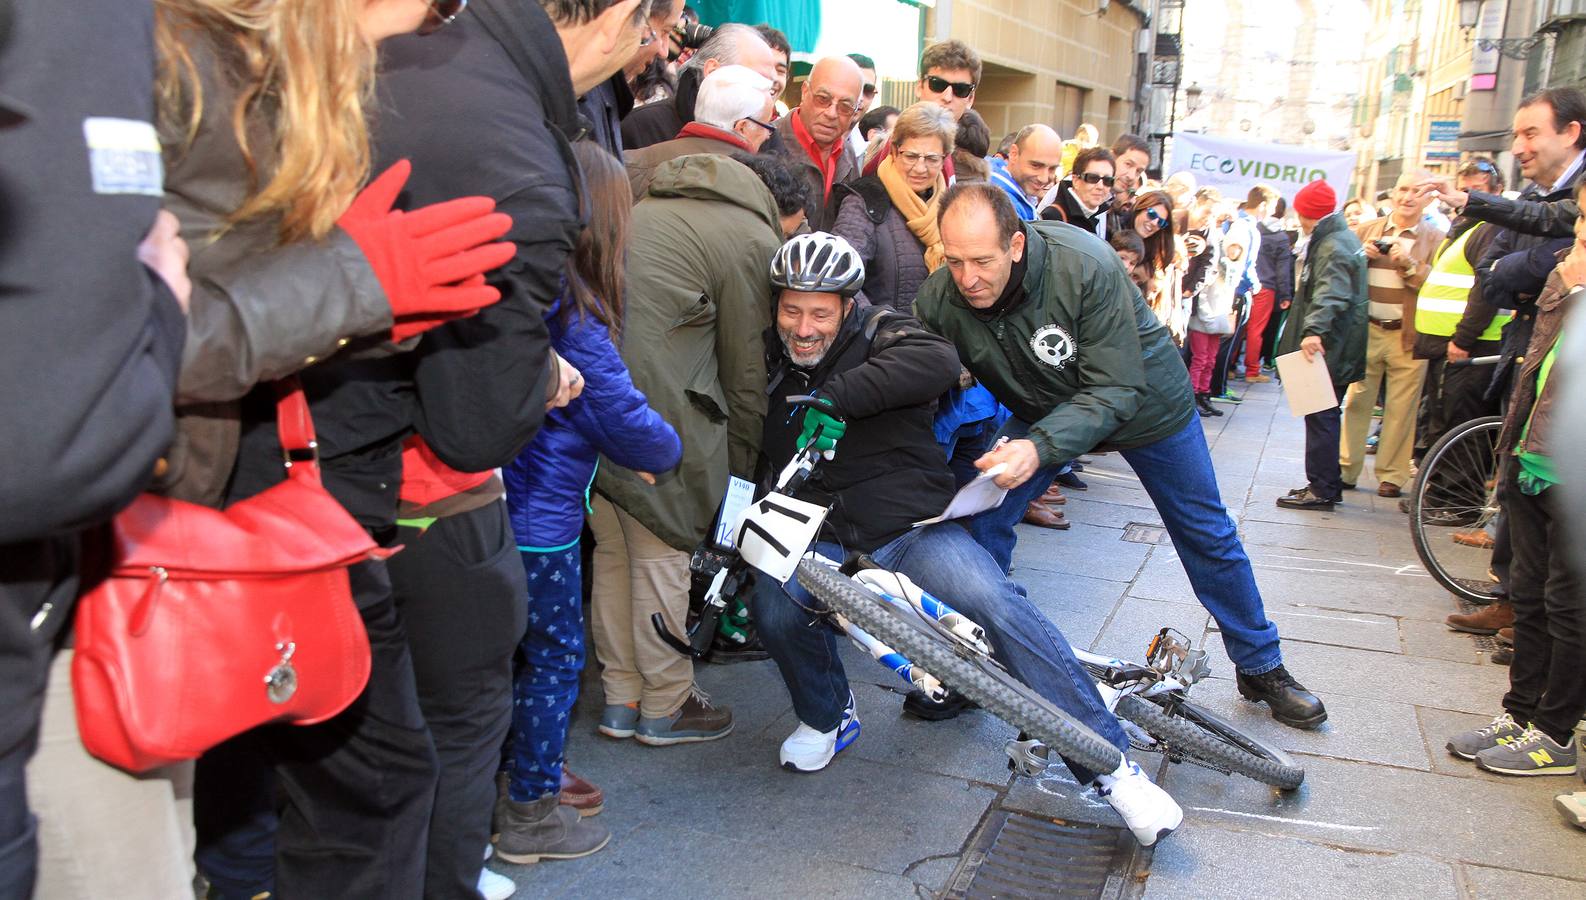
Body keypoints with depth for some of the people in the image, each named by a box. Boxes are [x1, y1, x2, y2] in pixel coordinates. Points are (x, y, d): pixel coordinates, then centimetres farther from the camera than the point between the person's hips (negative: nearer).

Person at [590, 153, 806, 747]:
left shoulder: (652, 206, 27)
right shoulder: (754, 238, 2)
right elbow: (745, 367, 4)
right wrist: (744, 458, 17)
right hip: (650, 401, -8)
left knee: (613, 551, 18)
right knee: (663, 553, 7)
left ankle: (621, 699, 30)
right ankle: (665, 708, 22)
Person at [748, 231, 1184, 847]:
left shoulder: (877, 334, -4)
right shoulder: (771, 364, 11)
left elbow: (937, 360, -27)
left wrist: (838, 394, -30)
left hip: (910, 528, -3)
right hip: (821, 537, 3)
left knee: (998, 606, -26)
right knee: (774, 605, -28)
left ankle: (1112, 766, -18)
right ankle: (827, 718, 3)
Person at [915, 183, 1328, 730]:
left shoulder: (1085, 268, -37)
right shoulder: (938, 299, -26)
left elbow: (1116, 390, -36)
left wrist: (1040, 447, -51)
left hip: (1145, 400, -3)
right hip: (1041, 411, 3)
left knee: (1207, 536, 8)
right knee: (979, 517, -11)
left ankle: (1262, 669, 29)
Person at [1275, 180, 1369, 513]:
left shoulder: (1333, 248, -17)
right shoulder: (1342, 237, 17)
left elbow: (1330, 294, -34)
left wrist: (1314, 330, -48)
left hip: (1329, 348, -11)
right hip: (1334, 345, 11)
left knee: (1321, 416, -6)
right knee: (1324, 415, 16)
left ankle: (1322, 490, -2)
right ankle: (1326, 484, 24)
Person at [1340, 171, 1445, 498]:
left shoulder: (1436, 239, 3)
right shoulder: (1366, 231, 11)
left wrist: (1408, 264, -20)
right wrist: (1361, 256, -9)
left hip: (1408, 336, -2)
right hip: (1366, 331, 2)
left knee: (1401, 409, 0)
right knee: (1356, 401, 2)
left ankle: (1391, 476, 10)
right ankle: (1345, 469, 10)